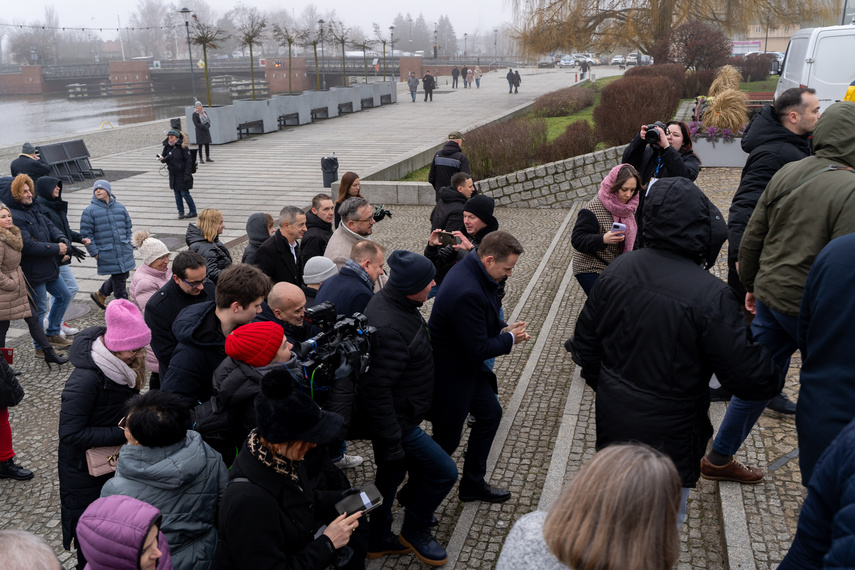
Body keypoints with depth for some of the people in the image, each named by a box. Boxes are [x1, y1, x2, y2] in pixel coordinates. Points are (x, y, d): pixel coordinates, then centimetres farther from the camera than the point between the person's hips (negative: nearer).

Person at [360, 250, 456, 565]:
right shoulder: (389, 328, -34)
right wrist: (391, 443, -27)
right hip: (396, 421, -10)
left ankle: (376, 540, 42)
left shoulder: (388, 301, -1)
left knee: (391, 475, 24)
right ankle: (415, 530, 25)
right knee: (444, 472, 2)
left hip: (397, 415, 10)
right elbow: (376, 390, -33)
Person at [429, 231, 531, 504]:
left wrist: (504, 327, -3)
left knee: (490, 414, 21)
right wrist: (510, 339, -12)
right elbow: (478, 350, -28)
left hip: (467, 367, 10)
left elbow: (484, 317, 15)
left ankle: (473, 485, 37)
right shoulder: (466, 292, -35)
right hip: (450, 376, -10)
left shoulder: (473, 271, -3)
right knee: (447, 440, 6)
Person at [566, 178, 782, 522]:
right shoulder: (710, 296, -27)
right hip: (668, 436, -5)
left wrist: (599, 380, 21)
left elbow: (585, 339, 4)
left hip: (613, 419, 6)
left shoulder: (617, 270, -8)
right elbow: (750, 379, -22)